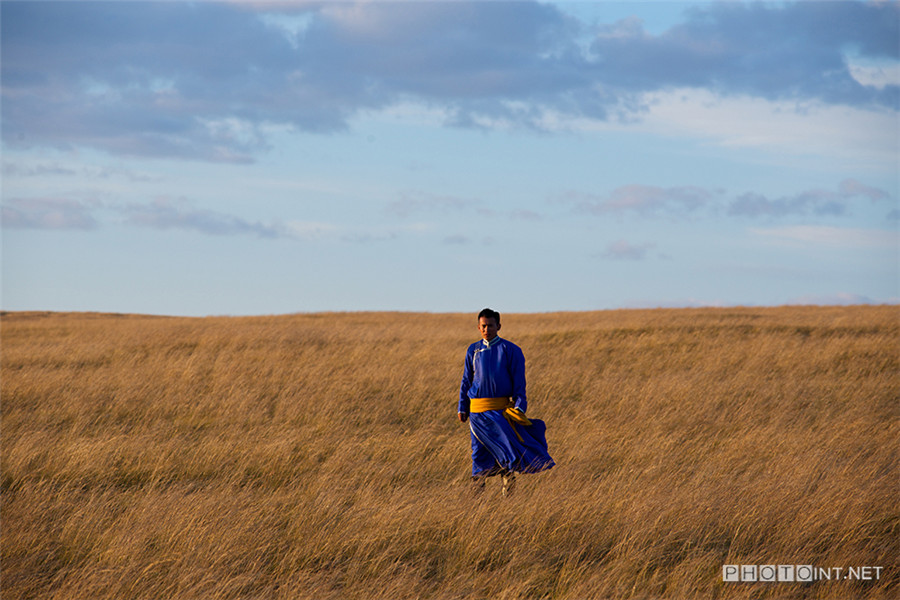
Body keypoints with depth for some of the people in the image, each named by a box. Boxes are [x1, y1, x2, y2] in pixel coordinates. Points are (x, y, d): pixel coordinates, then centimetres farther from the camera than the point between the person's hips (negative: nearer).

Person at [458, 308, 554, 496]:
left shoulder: (510, 350, 2)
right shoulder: (473, 351, 11)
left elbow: (519, 380, -1)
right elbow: (466, 380, 16)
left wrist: (519, 406, -11)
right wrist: (462, 408, 11)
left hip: (501, 409, -2)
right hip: (477, 410, 2)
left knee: (506, 442, -14)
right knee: (479, 449, 2)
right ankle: (477, 490, 7)